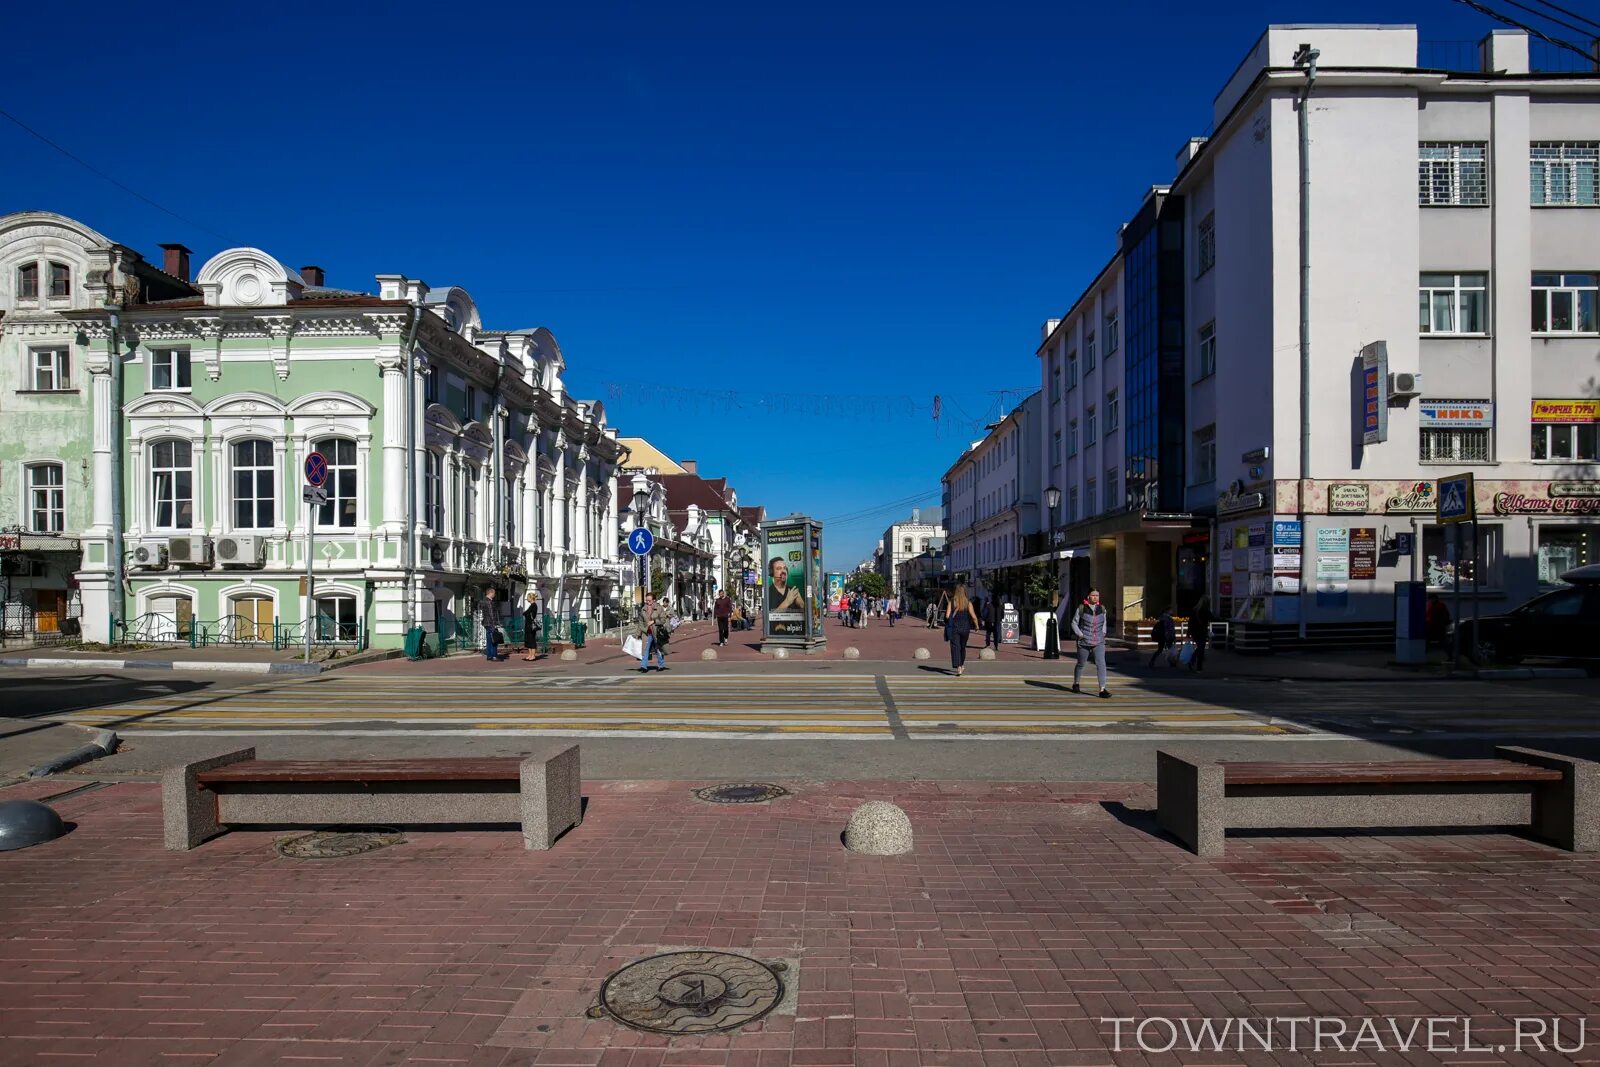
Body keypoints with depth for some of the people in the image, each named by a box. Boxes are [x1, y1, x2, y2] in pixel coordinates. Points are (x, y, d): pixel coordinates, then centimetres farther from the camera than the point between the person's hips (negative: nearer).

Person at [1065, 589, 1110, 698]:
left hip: (1099, 642, 2)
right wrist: (1080, 635, -9)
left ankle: (1102, 689, -14)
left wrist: (1103, 634, 7)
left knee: (1101, 663, -13)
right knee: (1081, 664, 13)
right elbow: (1074, 623, 1)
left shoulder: (1102, 609, 3)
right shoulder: (1081, 608, -7)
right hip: (1084, 642, -2)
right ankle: (1075, 684, 36)